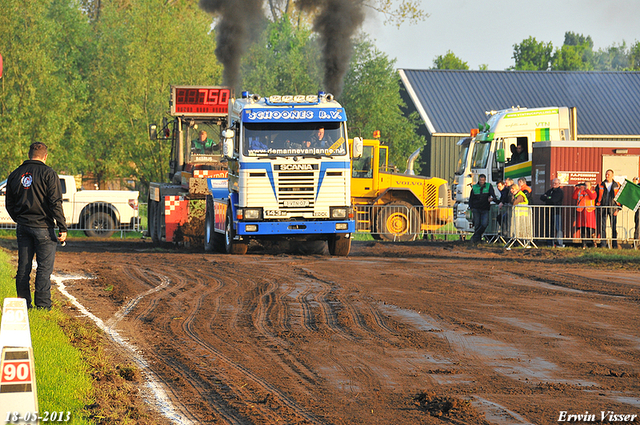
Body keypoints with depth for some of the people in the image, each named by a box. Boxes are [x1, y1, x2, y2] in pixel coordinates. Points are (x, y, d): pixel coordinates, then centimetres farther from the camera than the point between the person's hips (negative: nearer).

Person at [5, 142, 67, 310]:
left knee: (23, 266, 10)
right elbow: (56, 203, -13)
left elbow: (9, 205, 14)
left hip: (22, 227, 5)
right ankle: (42, 304, -7)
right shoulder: (48, 174, -8)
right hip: (43, 226, -5)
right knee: (45, 267, -3)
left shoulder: (15, 175, 8)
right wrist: (62, 228, -11)